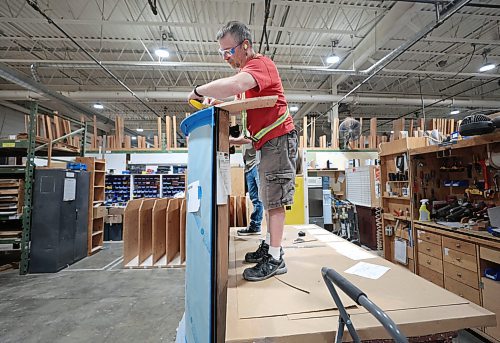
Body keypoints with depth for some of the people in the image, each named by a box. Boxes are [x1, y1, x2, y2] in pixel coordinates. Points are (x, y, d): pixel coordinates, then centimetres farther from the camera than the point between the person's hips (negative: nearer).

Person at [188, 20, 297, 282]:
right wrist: (214, 100, 3)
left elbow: (233, 85, -32)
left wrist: (198, 91, -17)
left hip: (278, 139, -10)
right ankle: (269, 245, 25)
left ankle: (275, 259, 1)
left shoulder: (260, 63, -11)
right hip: (267, 142, 10)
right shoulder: (247, 69, 23)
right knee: (269, 200, 12)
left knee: (274, 201, -9)